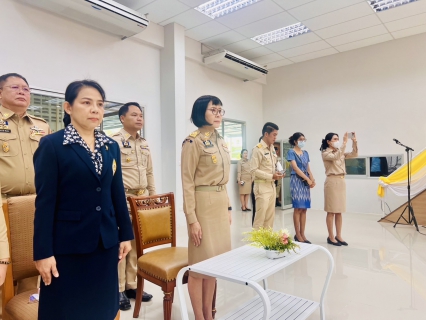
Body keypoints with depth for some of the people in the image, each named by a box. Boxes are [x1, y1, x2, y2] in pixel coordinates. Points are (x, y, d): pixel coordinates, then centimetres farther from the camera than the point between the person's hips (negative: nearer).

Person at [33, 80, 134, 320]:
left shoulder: (111, 147, 7)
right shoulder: (51, 145, -7)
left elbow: (118, 193, 9)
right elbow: (45, 201, -9)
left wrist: (125, 234, 9)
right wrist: (43, 251, -10)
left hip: (106, 242, 5)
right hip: (67, 245, -4)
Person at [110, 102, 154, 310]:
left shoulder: (144, 144, 14)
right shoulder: (113, 142, -8)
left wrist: (153, 196, 14)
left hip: (142, 199, 7)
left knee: (136, 244, 13)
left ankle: (131, 285, 27)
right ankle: (118, 290, 17)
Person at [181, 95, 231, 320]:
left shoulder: (222, 142, 12)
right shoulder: (193, 141, -12)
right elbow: (187, 183, -15)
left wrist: (228, 207, 15)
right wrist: (192, 219, -17)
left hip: (221, 203, 8)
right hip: (202, 203, -8)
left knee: (215, 260, 15)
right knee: (200, 263, 3)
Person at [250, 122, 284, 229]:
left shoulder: (272, 149, 12)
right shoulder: (258, 149, -13)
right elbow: (253, 170, -17)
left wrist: (276, 173, 0)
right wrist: (271, 176, -18)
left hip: (272, 185, 8)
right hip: (262, 186, -8)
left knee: (270, 215, 13)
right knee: (260, 215, -5)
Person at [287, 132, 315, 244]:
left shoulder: (306, 153, 16)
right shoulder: (291, 152, -4)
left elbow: (308, 168, 13)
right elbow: (295, 168, -12)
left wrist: (312, 179, -4)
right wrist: (308, 179, -15)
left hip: (306, 181, 6)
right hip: (297, 181, -6)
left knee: (304, 209, 6)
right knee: (298, 208, -5)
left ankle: (302, 234, 12)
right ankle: (297, 235, 3)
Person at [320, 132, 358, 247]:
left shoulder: (340, 153, 15)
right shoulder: (325, 153, -5)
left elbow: (354, 154, 6)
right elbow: (336, 157, -24)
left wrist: (354, 142, -6)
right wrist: (344, 143, -24)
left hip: (341, 181, 7)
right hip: (332, 181, -7)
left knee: (339, 211, 10)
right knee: (331, 211, -2)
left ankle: (338, 236, 18)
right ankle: (331, 237, 6)